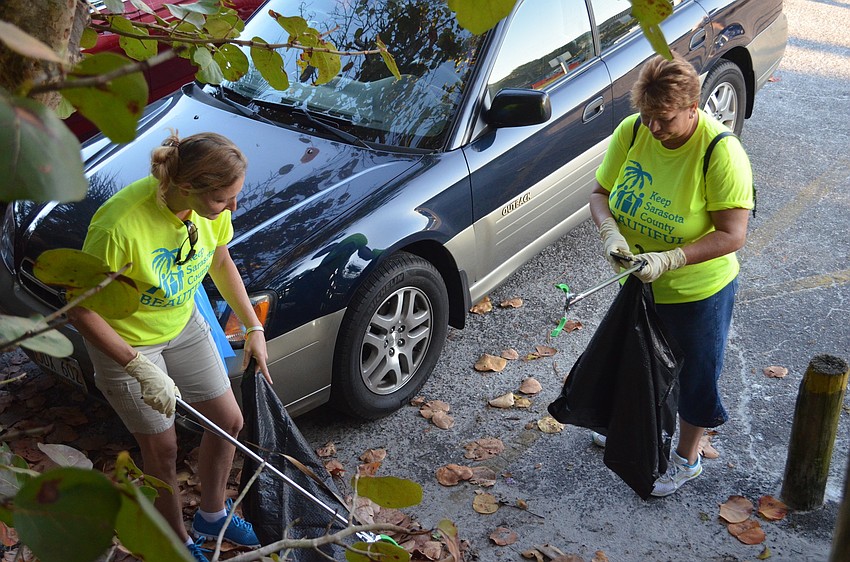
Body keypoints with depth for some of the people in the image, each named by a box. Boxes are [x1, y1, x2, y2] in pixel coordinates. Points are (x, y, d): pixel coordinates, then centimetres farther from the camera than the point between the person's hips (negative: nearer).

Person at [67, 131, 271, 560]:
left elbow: (220, 261, 3)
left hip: (183, 324, 6)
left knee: (228, 421, 14)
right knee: (162, 449, 8)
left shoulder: (211, 205, -18)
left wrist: (253, 327, 4)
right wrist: (141, 369, -29)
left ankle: (212, 515, 41)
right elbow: (81, 310, -27)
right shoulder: (120, 227, -38)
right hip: (125, 342, -6)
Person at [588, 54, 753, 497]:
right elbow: (600, 194, -5)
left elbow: (732, 235, -27)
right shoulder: (631, 131, -14)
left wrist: (668, 260, -38)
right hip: (638, 282, 5)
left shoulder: (721, 152, -28)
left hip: (698, 292, -5)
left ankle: (687, 458, 40)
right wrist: (611, 233, -25)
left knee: (694, 376, 16)